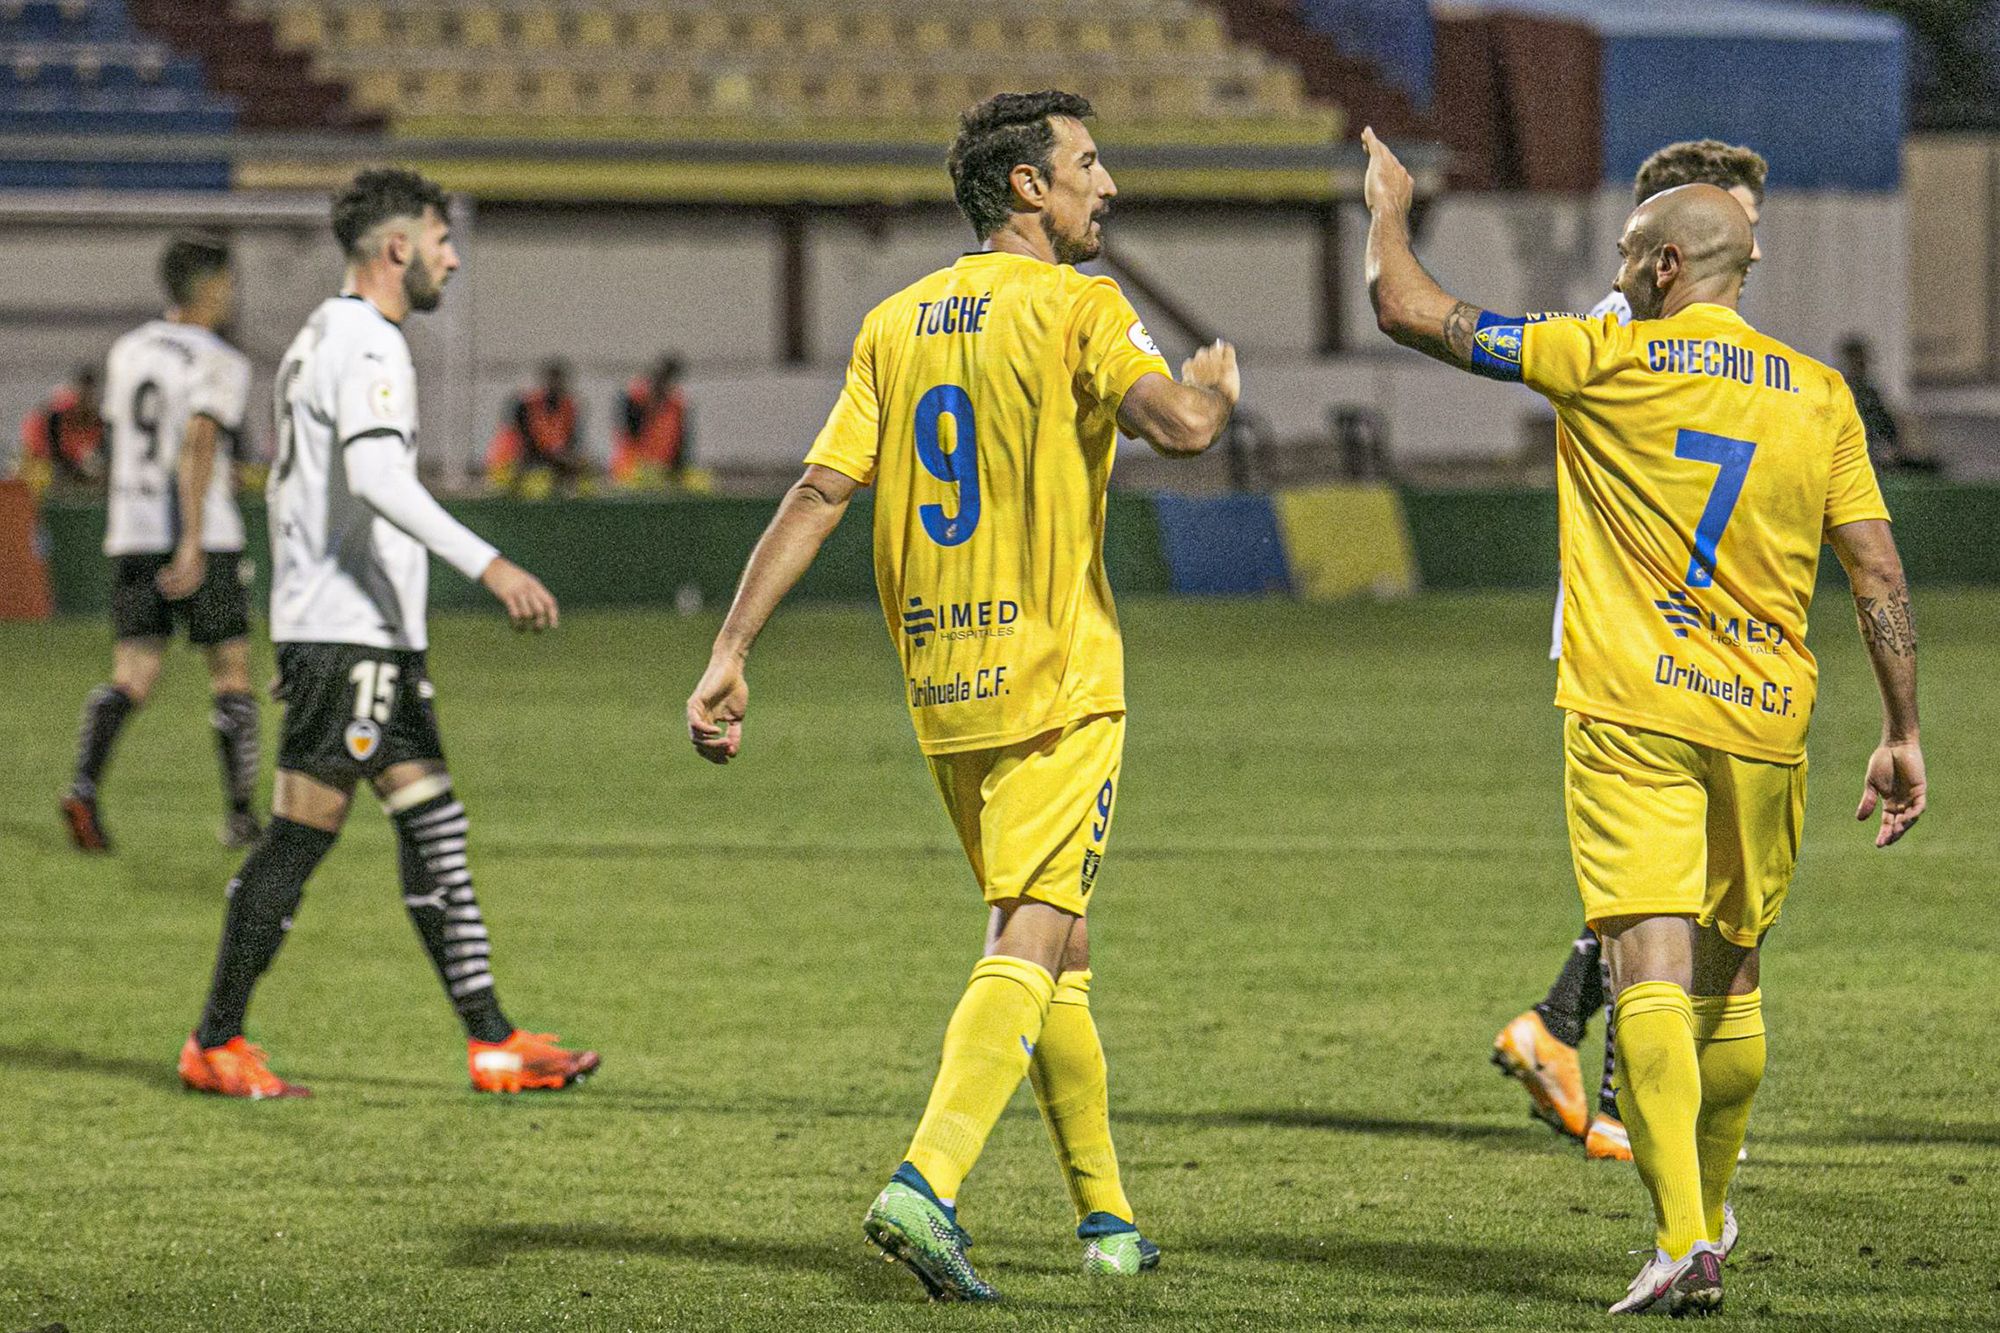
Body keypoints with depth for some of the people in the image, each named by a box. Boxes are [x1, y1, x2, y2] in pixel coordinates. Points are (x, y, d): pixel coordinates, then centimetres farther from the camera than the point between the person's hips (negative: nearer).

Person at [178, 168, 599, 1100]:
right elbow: (376, 477, -28)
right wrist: (489, 566, -34)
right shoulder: (365, 343, -13)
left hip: (379, 636, 10)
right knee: (302, 833, -5)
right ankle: (216, 1044, 1)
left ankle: (491, 1041, 7)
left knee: (435, 829, 7)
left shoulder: (325, 338, 19)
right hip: (347, 632, -10)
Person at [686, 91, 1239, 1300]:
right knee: (1032, 946, -11)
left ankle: (1106, 1214, 24)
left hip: (944, 690, 7)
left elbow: (819, 493, 4)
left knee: (1058, 950, 17)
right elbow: (1179, 425, -23)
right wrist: (1218, 382, 1)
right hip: (1055, 679, -7)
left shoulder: (897, 324, 10)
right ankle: (926, 1184, -28)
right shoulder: (1073, 306, -8)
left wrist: (731, 653, 3)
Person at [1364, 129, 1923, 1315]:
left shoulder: (1606, 361, -1)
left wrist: (1390, 210, 22)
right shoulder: (1819, 395, 8)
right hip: (1765, 724, 4)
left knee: (1653, 971, -11)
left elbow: (1410, 311, 3)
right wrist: (1904, 734, 11)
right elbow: (1880, 573, 5)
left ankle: (1685, 1245, -24)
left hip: (1632, 716, -4)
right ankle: (1709, 1211, 34)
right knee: (1732, 977, 18)